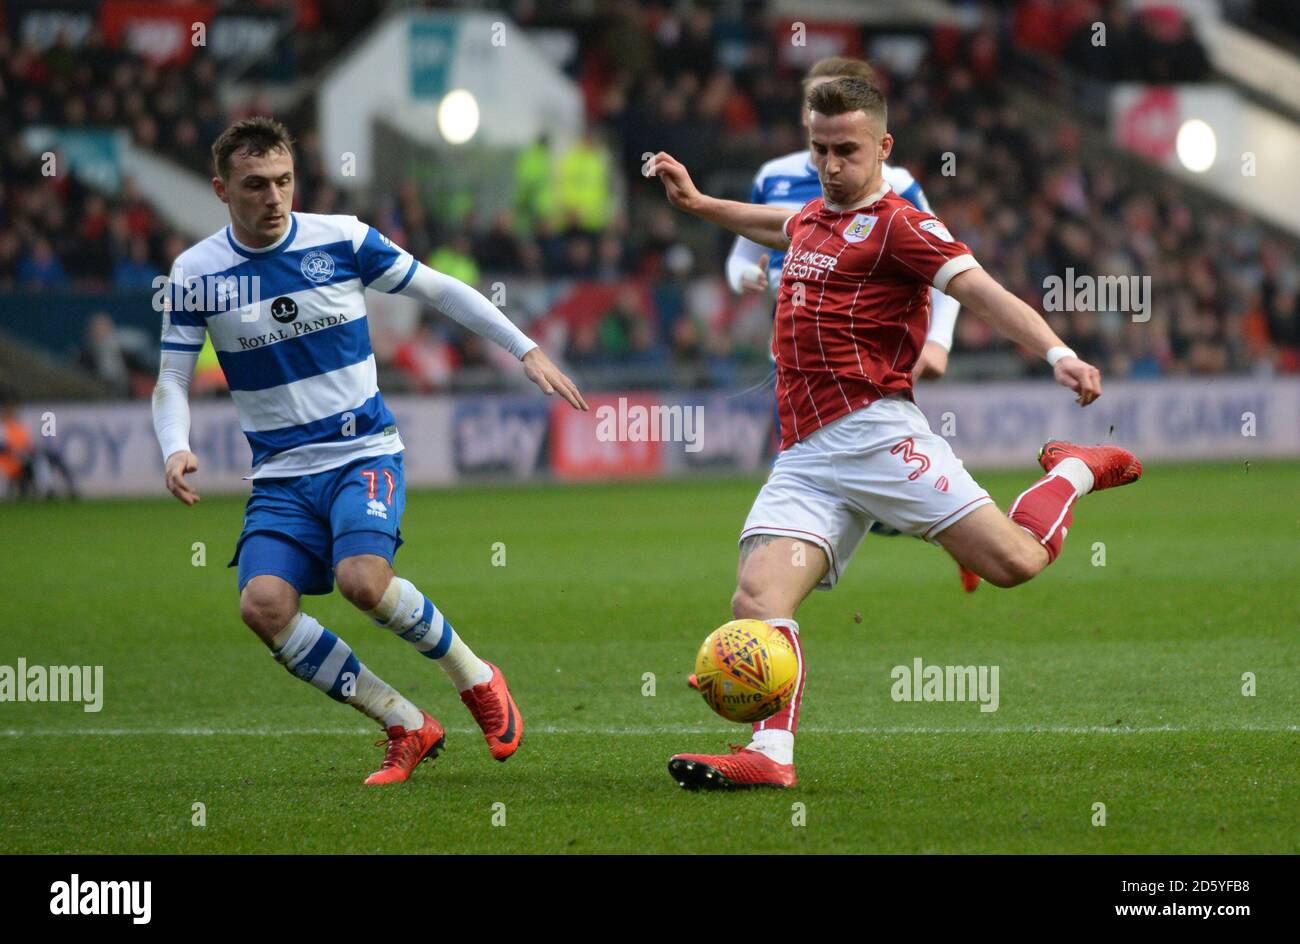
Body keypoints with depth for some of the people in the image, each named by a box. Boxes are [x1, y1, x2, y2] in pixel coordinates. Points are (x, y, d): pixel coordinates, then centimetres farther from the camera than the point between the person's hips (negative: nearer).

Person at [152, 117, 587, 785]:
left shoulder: (342, 240, -4)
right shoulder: (196, 274, -2)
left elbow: (440, 291, 6)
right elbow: (172, 381, 3)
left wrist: (527, 351, 3)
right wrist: (176, 450, -17)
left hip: (364, 453, -2)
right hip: (280, 474, 2)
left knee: (362, 579, -30)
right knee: (263, 605, -23)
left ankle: (476, 679, -2)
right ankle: (407, 728, -7)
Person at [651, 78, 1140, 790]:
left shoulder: (896, 225, -1)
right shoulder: (814, 217, 22)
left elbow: (982, 293, -13)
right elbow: (779, 227, 50)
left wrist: (1056, 354, -27)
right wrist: (695, 202, 55)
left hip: (873, 430, -6)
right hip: (803, 457, 6)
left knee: (1013, 560, -15)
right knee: (757, 597, -16)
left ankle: (1074, 472, 15)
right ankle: (770, 754, -27)